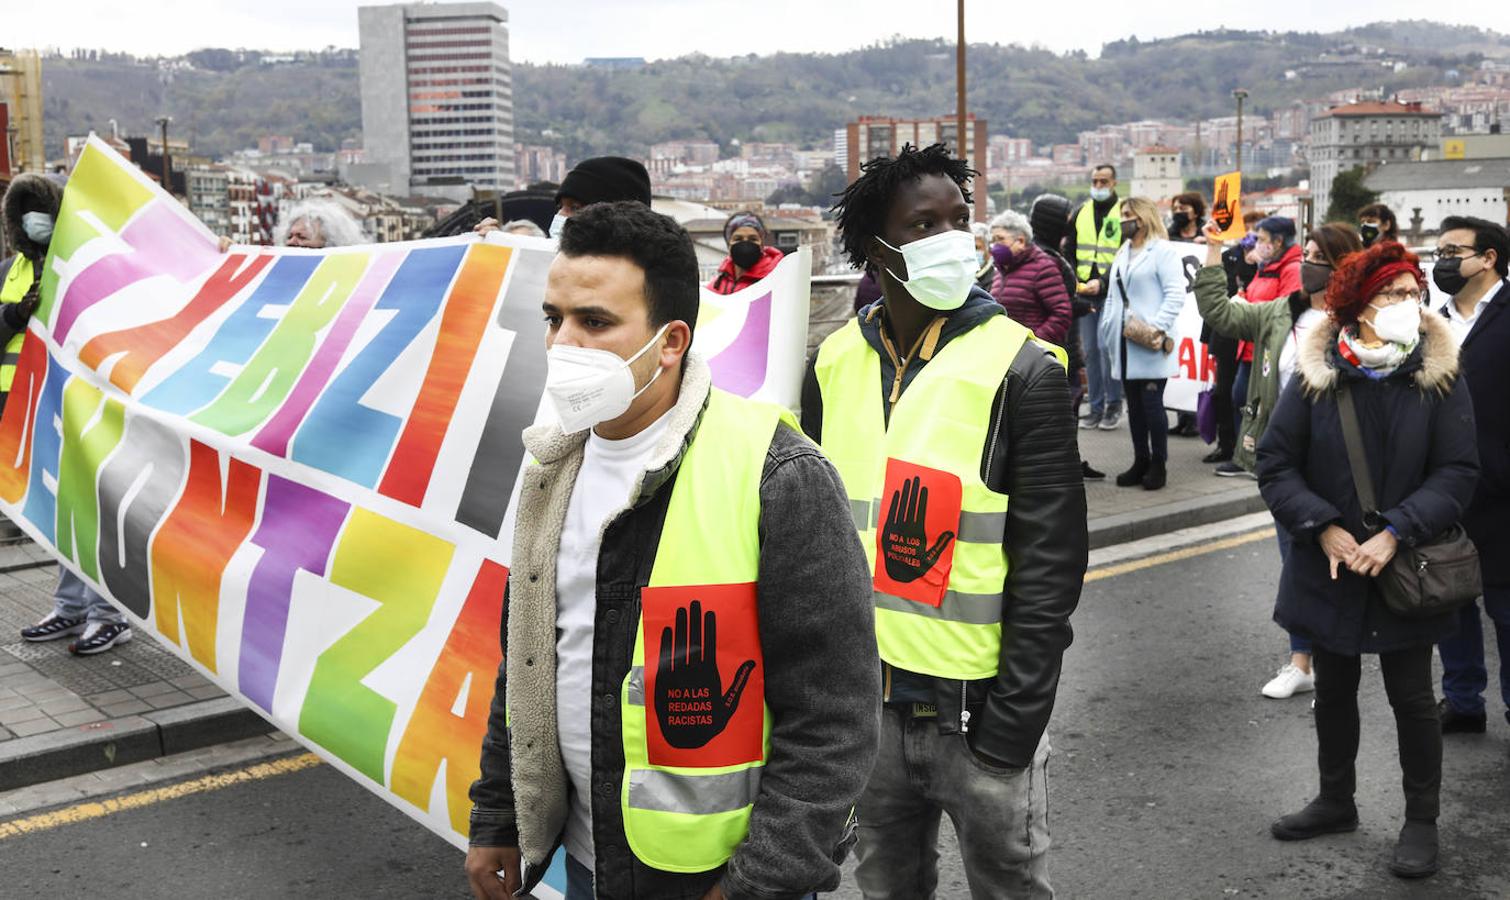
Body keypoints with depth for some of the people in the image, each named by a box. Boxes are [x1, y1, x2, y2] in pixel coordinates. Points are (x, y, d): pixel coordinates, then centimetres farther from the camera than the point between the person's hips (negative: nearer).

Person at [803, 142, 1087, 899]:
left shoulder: (1020, 370, -11)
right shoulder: (834, 365, 2)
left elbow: (1050, 562, -11)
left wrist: (1012, 723, -14)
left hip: (978, 710, -4)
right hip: (865, 702, 4)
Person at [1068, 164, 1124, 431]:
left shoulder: (1123, 213, 0)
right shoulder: (1080, 212, 12)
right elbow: (1069, 251, 17)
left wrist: (1102, 282, -16)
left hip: (1111, 292, -4)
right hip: (1084, 292, 5)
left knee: (1106, 346, -11)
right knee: (1090, 349, 6)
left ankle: (1113, 405, 1)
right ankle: (1096, 407, 14)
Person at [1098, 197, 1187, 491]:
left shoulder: (1163, 251, -5)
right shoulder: (1123, 253, 20)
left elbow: (1175, 295, -13)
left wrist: (1156, 327, -21)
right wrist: (1108, 324, 10)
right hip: (1125, 345, 8)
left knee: (1152, 403, -6)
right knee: (1134, 404, 10)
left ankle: (1158, 465, 3)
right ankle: (1140, 461, 18)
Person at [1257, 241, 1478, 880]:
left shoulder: (1438, 376, -9)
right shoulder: (1316, 375, -7)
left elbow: (1457, 473, -10)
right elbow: (1275, 464, -5)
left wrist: (1395, 532, -20)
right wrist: (1322, 527, -16)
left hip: (1406, 569, -2)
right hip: (1329, 565, 2)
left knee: (1411, 696, 10)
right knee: (1333, 691, 17)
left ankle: (1421, 820, 28)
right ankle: (1336, 801, 37)